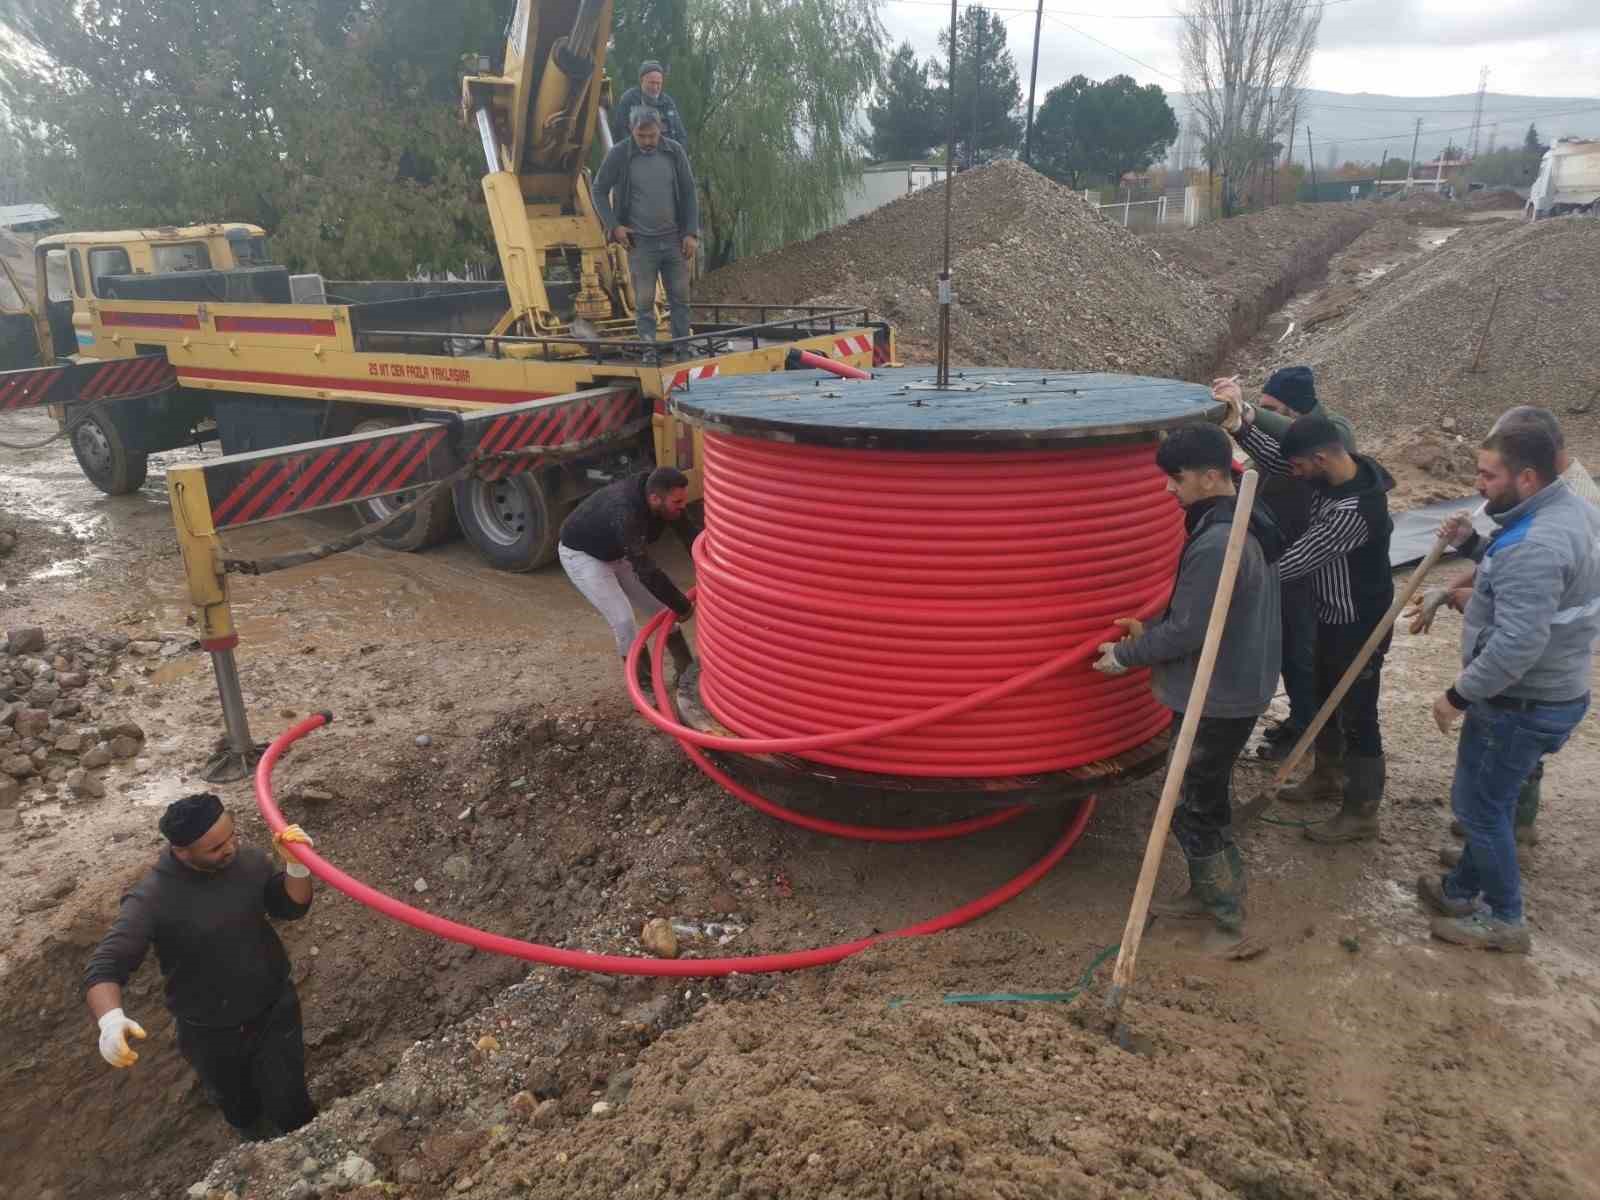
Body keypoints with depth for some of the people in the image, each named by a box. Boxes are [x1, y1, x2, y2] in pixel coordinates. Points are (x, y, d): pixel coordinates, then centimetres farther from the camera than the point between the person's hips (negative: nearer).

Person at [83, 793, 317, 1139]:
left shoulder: (248, 859, -15)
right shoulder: (152, 899, -26)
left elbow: (291, 908, -3)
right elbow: (104, 967, -27)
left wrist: (297, 866, -24)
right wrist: (111, 1019, -48)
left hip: (275, 1013, 1)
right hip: (210, 1035, -1)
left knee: (289, 1110, 8)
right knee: (240, 1113, 26)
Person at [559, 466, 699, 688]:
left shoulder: (668, 502, -20)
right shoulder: (625, 512, -43)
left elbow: (692, 536, -10)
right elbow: (646, 571, -44)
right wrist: (682, 606, -35)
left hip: (616, 552, 8)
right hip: (581, 554, -7)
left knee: (662, 607, 7)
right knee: (624, 620, -17)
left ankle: (687, 672, 22)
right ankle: (646, 687, 0)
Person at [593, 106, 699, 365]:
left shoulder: (674, 152, -1)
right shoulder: (619, 155, -6)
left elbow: (688, 193, 5)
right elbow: (599, 190, 5)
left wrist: (691, 233, -1)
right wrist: (613, 225, -5)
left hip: (674, 239, 2)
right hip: (640, 242, -2)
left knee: (680, 297, 6)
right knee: (644, 300, 0)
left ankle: (682, 348, 14)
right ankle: (649, 349, 9)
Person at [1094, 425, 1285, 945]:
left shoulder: (1216, 543, -28)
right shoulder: (1248, 524, 6)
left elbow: (1187, 632, -23)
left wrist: (1126, 655, -10)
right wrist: (1150, 628, 12)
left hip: (1216, 701, -10)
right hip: (1240, 690, 10)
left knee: (1190, 810, 3)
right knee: (1208, 799, 21)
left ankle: (1231, 917, 14)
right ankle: (1208, 893, 35)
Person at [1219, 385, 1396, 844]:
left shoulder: (1353, 511, -33)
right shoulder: (1340, 470, -6)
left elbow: (1296, 560, -26)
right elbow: (1273, 458, -5)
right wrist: (1241, 417, -21)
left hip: (1359, 625, -9)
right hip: (1333, 617, 9)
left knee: (1357, 715, 3)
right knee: (1325, 699, 23)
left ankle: (1361, 814, 16)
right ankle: (1327, 776, 43)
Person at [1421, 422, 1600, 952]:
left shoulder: (1534, 546, -30)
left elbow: (1517, 645, -33)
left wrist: (1458, 696, -22)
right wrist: (1473, 544, 3)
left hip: (1521, 703, -10)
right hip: (1549, 691, 10)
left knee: (1478, 805, 6)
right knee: (1489, 799, 23)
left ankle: (1504, 919, 21)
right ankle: (1464, 887, 38)